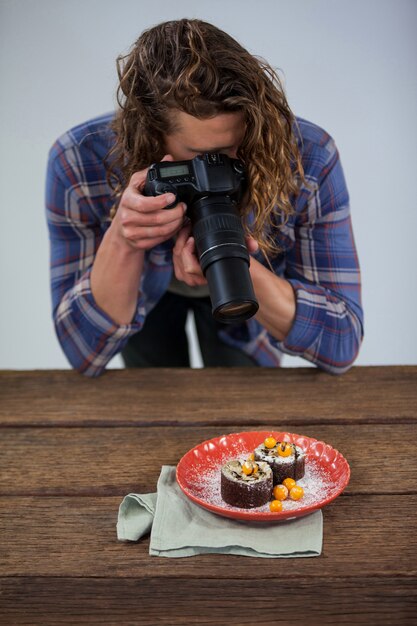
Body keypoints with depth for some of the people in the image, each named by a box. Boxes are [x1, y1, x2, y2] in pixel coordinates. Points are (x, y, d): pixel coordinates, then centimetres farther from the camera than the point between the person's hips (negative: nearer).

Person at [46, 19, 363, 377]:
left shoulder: (310, 158, -38)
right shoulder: (77, 163, -38)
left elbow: (342, 344, -34)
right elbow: (85, 352, -33)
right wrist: (120, 243, -52)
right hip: (147, 295, 0)